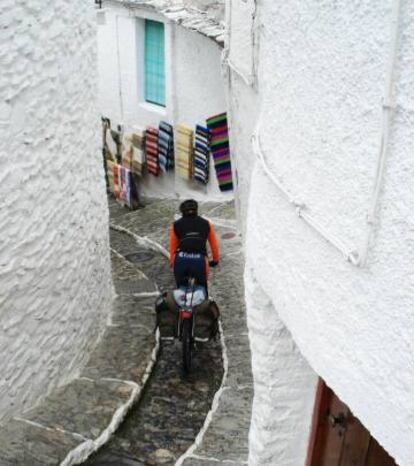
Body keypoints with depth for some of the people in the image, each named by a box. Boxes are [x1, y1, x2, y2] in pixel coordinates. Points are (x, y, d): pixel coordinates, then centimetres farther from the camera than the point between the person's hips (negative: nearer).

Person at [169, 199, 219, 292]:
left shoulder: (176, 225, 22)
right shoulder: (206, 224, 23)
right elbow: (214, 245, 32)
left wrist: (172, 263, 40)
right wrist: (215, 260, 49)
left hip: (180, 261, 1)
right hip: (199, 261, 0)